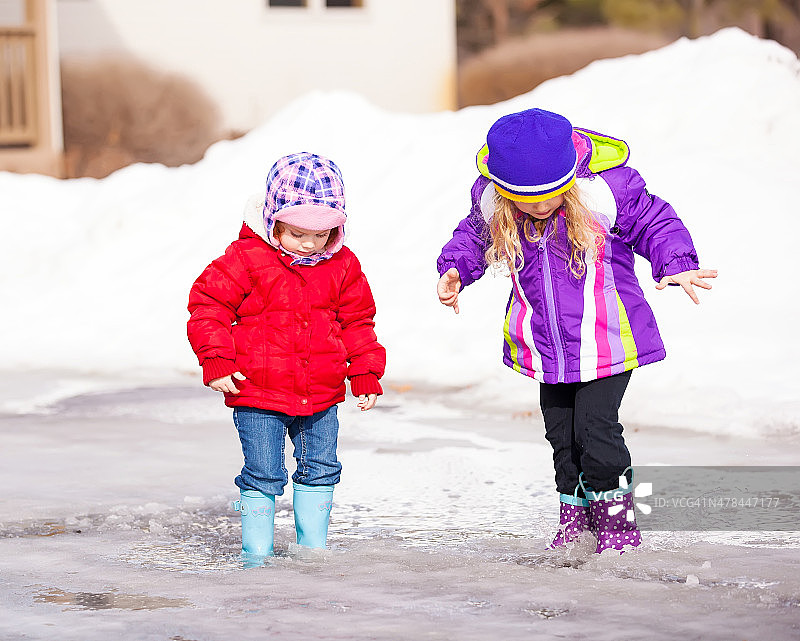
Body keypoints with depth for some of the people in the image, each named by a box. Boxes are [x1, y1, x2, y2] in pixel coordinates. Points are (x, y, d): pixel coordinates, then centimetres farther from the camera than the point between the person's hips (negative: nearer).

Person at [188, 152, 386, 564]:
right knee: (263, 475, -3)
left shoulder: (342, 265, 3)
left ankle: (314, 545, 25)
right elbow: (208, 305, -7)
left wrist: (366, 373, 9)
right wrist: (215, 360, -14)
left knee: (320, 469, 11)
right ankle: (257, 550, 8)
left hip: (321, 395, 4)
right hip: (258, 394, -4)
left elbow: (357, 321, 14)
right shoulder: (246, 259, -11)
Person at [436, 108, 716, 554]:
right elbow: (474, 236, 12)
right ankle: (576, 512, 27)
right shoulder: (490, 200, -10)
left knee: (595, 426, -11)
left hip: (605, 342, -4)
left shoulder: (606, 188, -21)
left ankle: (616, 517, 6)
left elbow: (655, 223, -7)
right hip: (544, 346, 4)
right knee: (560, 430, 10)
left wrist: (677, 265, -24)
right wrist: (455, 268, -6)